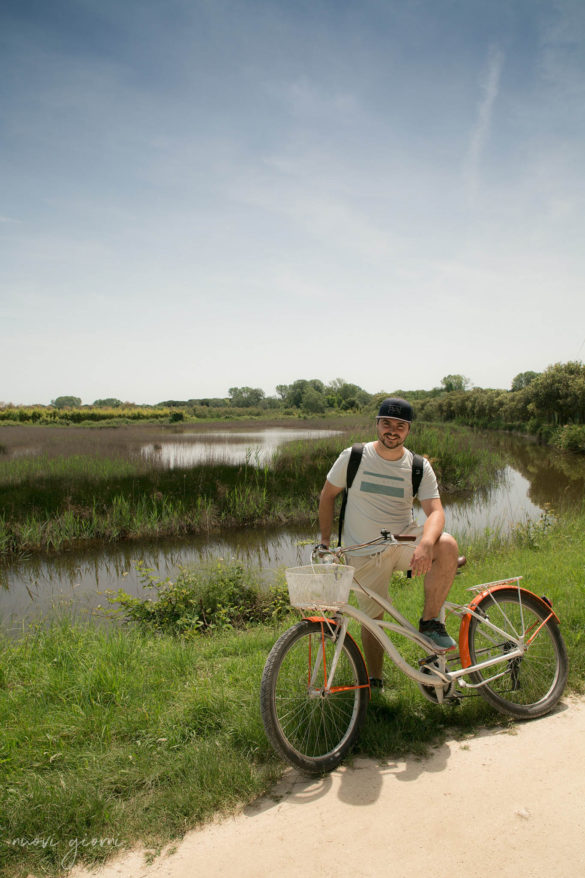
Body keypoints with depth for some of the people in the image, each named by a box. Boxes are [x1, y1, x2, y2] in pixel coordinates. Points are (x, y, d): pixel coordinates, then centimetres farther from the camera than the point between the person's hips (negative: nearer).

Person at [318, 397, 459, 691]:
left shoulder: (419, 467, -3)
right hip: (364, 554, 0)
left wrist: (425, 544, -34)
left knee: (447, 545, -28)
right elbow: (327, 496, 6)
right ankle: (374, 682, 32)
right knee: (372, 619, 5)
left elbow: (435, 511, -13)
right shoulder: (353, 457, -5)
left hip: (405, 541, 1)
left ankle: (430, 621, -10)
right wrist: (325, 540, 3)